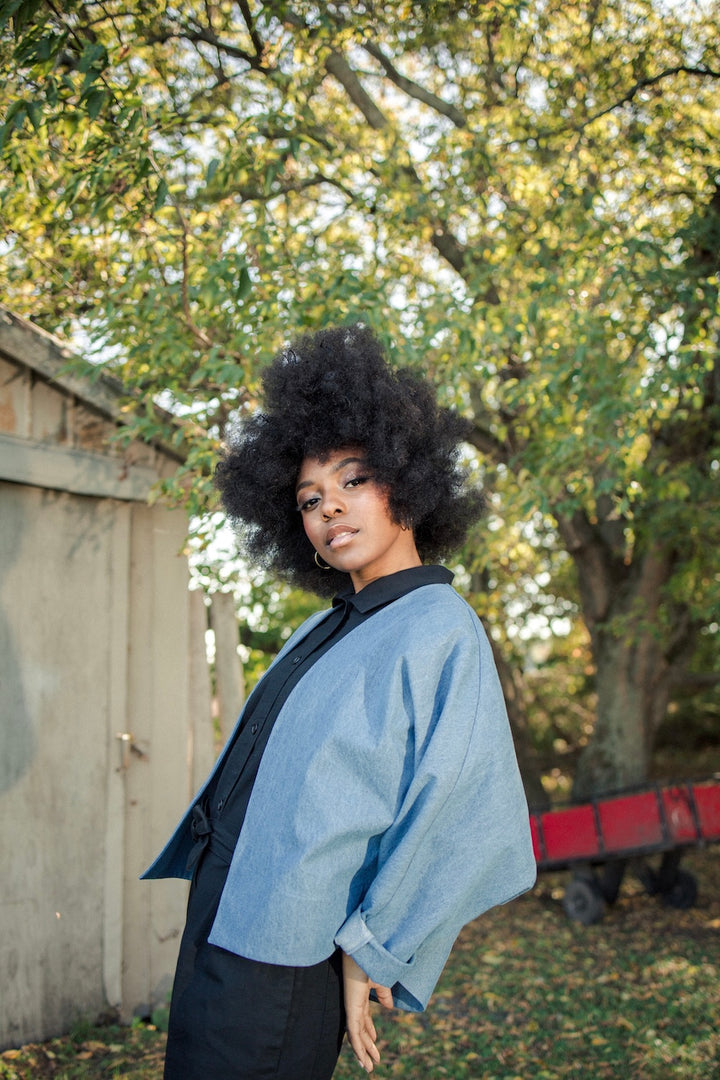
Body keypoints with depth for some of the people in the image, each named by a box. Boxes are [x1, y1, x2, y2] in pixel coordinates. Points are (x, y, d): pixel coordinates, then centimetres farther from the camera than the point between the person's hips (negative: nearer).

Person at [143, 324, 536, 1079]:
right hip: (216, 935, 8)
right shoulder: (324, 632, 12)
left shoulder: (438, 630, -13)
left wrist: (367, 947, -11)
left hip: (277, 969, -8)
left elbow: (471, 824, -18)